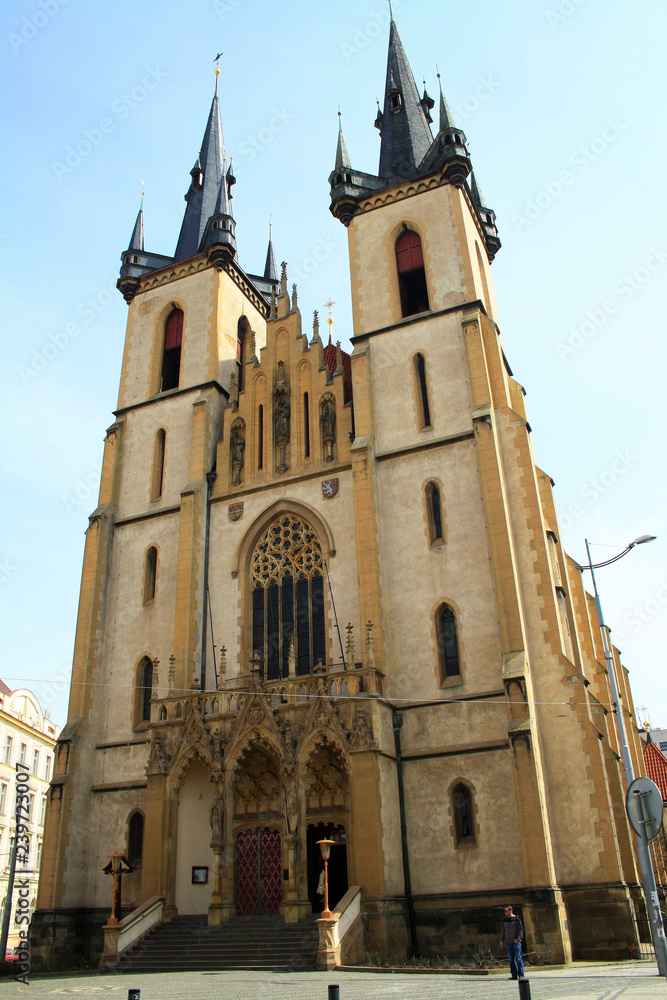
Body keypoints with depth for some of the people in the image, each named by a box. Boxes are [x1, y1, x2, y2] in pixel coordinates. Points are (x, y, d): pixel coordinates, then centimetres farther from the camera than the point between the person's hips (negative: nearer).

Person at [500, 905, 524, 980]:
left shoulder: (516, 919, -3)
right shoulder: (505, 920, 14)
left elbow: (521, 930, -6)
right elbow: (503, 931, 20)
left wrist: (518, 939, -16)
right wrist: (501, 940, 13)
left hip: (516, 942, -6)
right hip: (508, 943, 6)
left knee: (518, 959, -6)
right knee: (511, 960, 6)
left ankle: (521, 975, -1)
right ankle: (514, 975, 11)